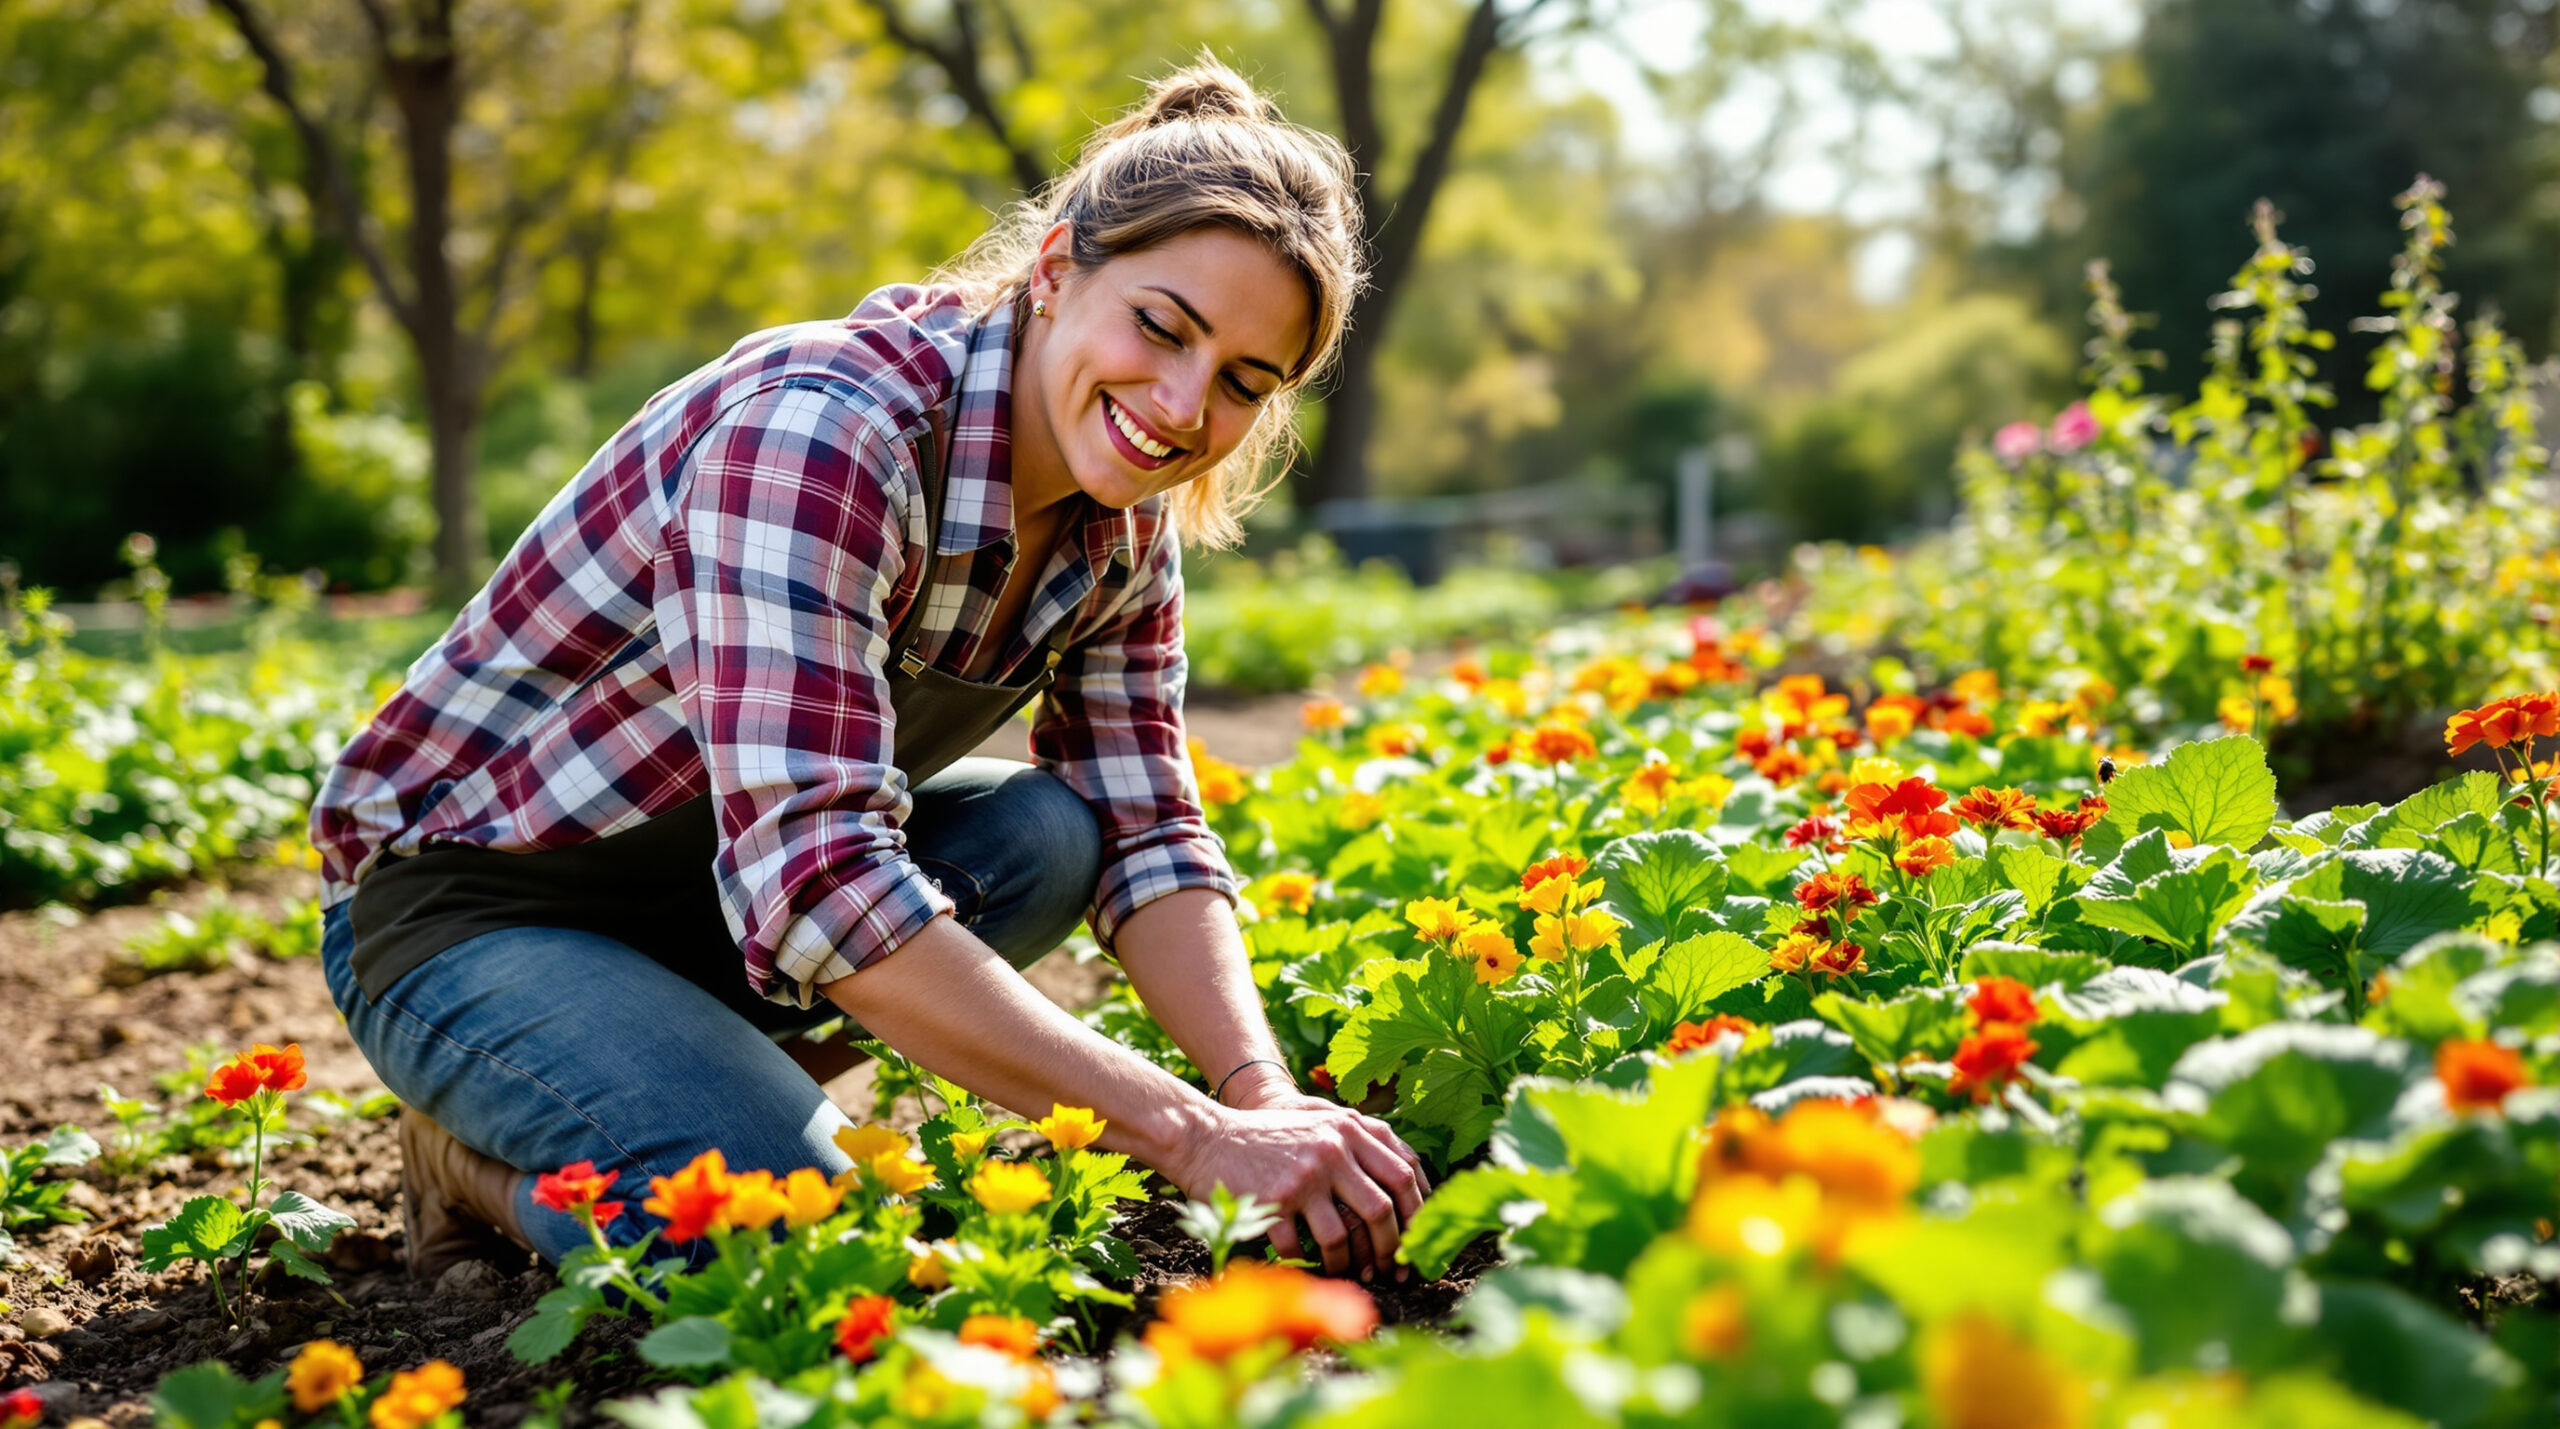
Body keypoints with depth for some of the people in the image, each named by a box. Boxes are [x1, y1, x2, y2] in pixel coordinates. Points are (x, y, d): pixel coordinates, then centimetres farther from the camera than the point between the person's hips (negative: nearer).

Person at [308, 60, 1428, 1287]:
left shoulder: (1118, 522, -6)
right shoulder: (820, 434, -32)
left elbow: (1147, 840, -3)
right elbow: (812, 882, -40)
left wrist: (1264, 1093, -23)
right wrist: (1195, 1136, -42)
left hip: (706, 888, 8)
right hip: (468, 904, -8)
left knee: (1048, 834, -17)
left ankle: (697, 1090, -1)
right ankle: (483, 1155, 1)